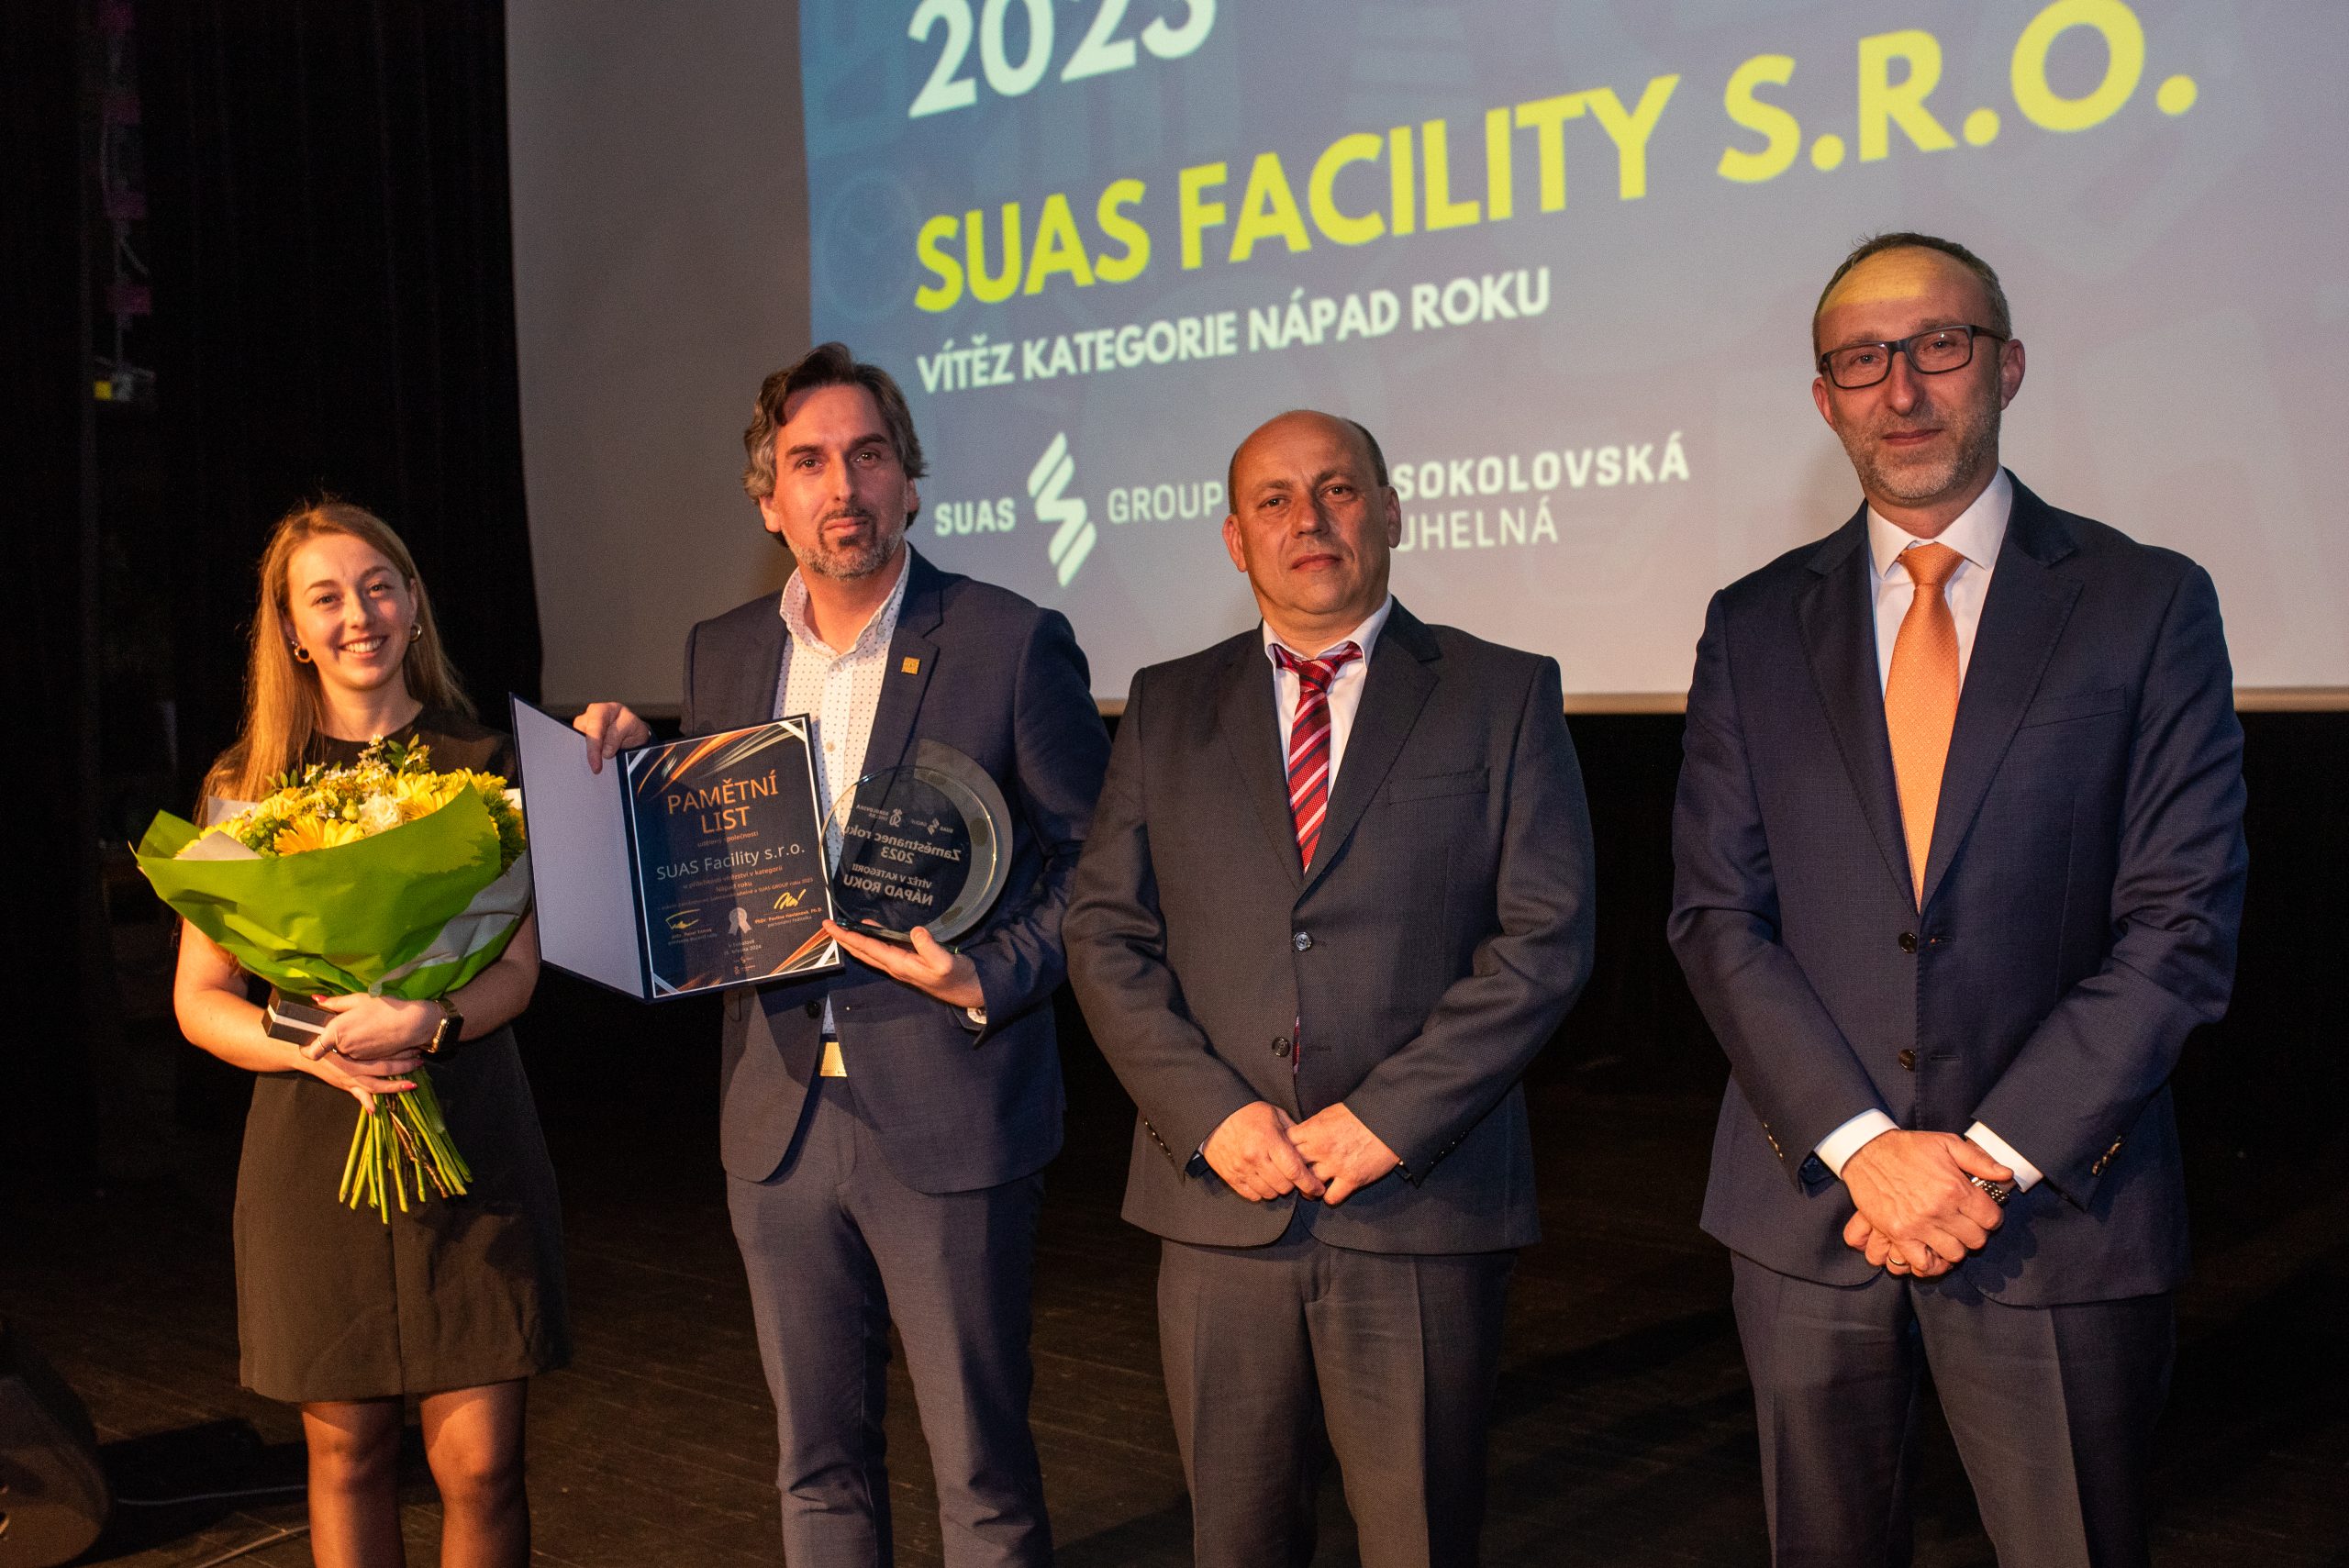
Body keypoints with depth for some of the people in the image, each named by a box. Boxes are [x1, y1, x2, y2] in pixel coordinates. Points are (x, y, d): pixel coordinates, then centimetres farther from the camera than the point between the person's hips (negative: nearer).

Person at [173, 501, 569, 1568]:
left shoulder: (483, 764, 6)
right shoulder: (246, 788, 7)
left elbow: (519, 965, 0)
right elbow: (200, 998, 5)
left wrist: (426, 1021, -21)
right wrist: (315, 1050, -15)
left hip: (467, 1135, -1)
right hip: (313, 1148, 1)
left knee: (479, 1465, -2)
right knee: (347, 1451, 8)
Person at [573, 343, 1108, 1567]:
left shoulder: (1011, 643, -6)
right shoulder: (721, 653, 9)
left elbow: (1096, 858, -3)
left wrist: (990, 979, -16)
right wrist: (633, 774, -1)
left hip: (948, 1118, -4)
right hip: (779, 1119, 5)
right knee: (819, 1467, 17)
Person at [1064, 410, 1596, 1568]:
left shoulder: (1504, 695, 4)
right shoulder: (1166, 706, 11)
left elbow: (1545, 938, -4)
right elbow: (1106, 933, 6)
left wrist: (1387, 1117, -12)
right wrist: (1211, 1113, -8)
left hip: (1423, 1205, -2)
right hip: (1219, 1205, 2)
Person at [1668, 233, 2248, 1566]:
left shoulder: (2149, 604, 0)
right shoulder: (1755, 627, 6)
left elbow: (2184, 923, -6)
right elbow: (1718, 917, 0)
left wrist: (1998, 1154, -12)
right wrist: (1865, 1144, -11)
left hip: (2057, 1213, -2)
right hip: (1808, 1207, 2)